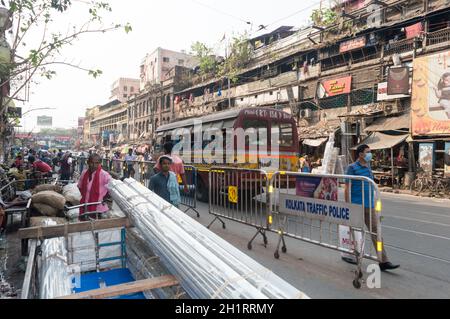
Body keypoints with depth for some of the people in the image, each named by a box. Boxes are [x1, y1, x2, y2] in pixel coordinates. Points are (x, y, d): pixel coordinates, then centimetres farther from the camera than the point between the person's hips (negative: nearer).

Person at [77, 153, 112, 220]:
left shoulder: (104, 174, -17)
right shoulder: (84, 173, 2)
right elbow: (80, 186, 19)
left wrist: (105, 197, -9)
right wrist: (84, 195, 8)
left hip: (98, 208, -6)